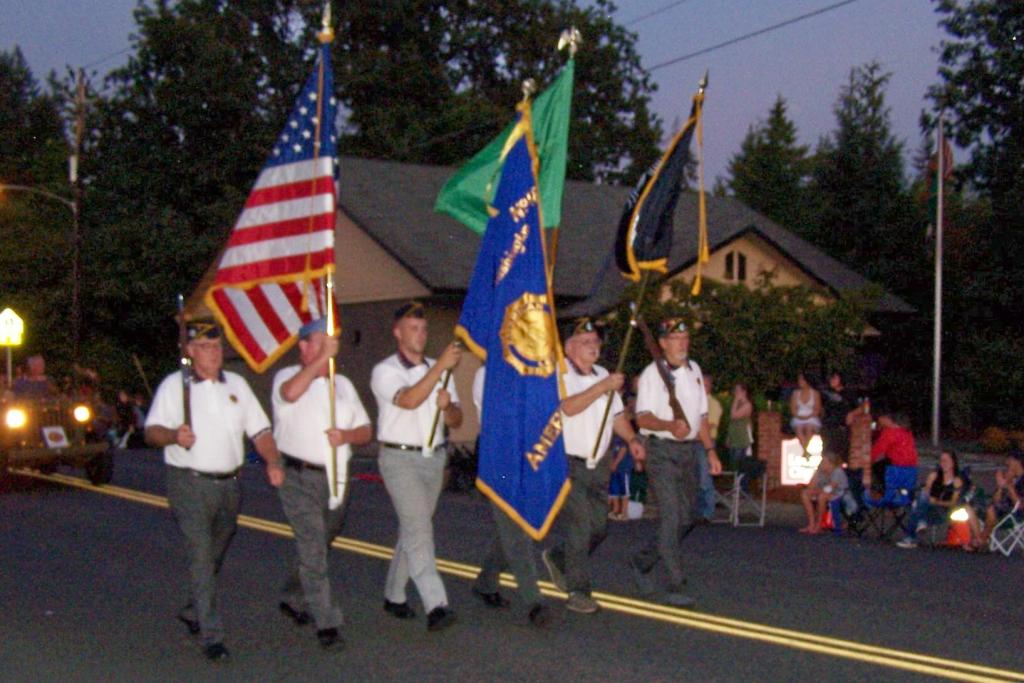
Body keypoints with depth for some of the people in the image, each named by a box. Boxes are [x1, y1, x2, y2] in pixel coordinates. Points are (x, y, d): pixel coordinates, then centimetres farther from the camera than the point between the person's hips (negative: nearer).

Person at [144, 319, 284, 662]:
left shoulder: (236, 384, 11)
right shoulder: (174, 385, -2)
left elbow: (259, 429, 10)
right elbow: (151, 431, -6)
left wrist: (272, 463, -6)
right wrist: (173, 435, -28)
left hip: (228, 483, 5)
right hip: (190, 483, -5)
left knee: (216, 554, 16)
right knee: (202, 556, -12)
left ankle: (193, 611, 36)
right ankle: (211, 635, -11)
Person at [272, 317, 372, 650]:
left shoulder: (343, 384, 15)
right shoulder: (288, 376, -3)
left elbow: (366, 431, 14)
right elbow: (291, 393, -30)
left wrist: (347, 435, -8)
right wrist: (322, 357, -28)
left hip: (336, 480, 6)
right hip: (300, 477, -6)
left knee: (318, 547, 17)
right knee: (312, 550, -10)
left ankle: (293, 599, 38)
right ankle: (327, 624, -7)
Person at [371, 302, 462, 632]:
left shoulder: (437, 370, 13)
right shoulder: (385, 371, -6)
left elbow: (456, 421, 12)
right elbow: (409, 400, -26)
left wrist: (447, 406, -11)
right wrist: (440, 366, -31)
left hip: (434, 457, 6)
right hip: (400, 458, -6)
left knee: (413, 530, 13)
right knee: (419, 530, -16)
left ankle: (394, 597, 26)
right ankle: (436, 606, -23)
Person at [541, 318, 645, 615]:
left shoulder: (603, 375, 16)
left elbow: (617, 413, 21)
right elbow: (568, 407, -26)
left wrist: (631, 439, 5)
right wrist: (603, 387, -28)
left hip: (598, 464, 8)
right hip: (569, 465, -8)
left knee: (599, 527, 10)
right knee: (579, 526, -8)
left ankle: (558, 558, 34)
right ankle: (578, 591, 2)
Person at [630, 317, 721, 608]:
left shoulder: (694, 370, 14)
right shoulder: (652, 374, -7)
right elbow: (643, 418, -15)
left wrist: (710, 450, 15)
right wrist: (670, 426, -34)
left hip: (689, 450, 7)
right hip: (662, 450, -7)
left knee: (685, 518, 10)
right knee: (671, 516, -12)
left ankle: (642, 561, 29)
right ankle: (674, 586, -8)